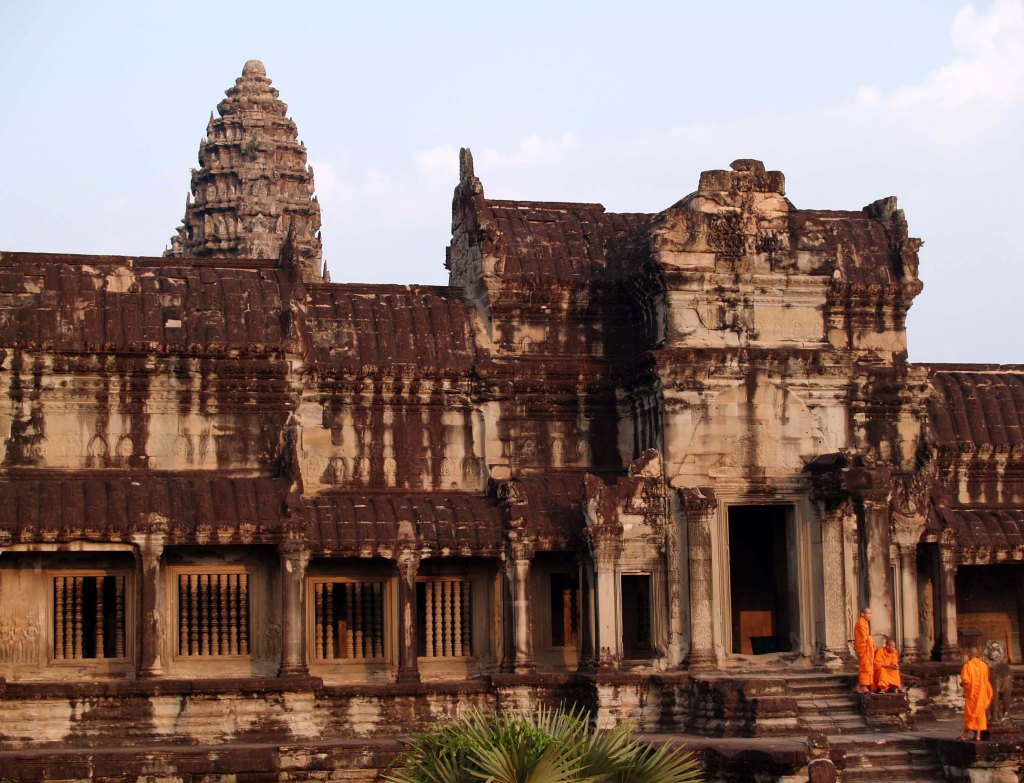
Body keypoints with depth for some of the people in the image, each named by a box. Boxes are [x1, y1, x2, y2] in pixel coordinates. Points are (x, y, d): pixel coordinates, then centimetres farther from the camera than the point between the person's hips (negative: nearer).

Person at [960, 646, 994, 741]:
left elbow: (965, 679, -19)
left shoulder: (967, 665, -13)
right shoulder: (984, 665, 1)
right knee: (980, 712, 7)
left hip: (971, 692, -3)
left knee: (969, 712, 5)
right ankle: (978, 734, 3)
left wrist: (962, 683, 1)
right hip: (982, 692, 3)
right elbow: (987, 680, 5)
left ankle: (966, 734, 9)